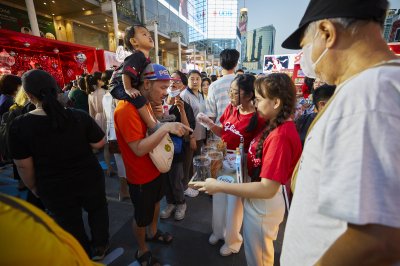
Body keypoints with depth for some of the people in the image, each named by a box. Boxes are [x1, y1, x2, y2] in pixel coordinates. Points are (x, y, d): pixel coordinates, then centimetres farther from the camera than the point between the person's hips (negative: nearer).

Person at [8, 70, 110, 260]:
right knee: (97, 210, 27)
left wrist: (33, 188, 7)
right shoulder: (79, 116, -17)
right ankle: (100, 247, 46)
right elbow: (99, 143, -8)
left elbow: (24, 166, -10)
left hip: (54, 189, 0)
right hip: (89, 179, 0)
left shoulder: (19, 126, -17)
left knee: (71, 224, 23)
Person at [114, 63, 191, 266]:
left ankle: (153, 233, 56)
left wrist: (167, 126, -6)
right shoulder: (126, 109, -29)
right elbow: (139, 149, -31)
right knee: (142, 217, 15)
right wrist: (165, 128, -35)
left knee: (155, 202, 29)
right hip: (140, 176, -8)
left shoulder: (146, 103, 1)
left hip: (155, 169, 9)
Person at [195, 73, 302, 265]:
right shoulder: (276, 125, -1)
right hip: (257, 200, 8)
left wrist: (219, 186, -28)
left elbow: (268, 189, -32)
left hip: (264, 205, -8)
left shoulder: (280, 136, -31)